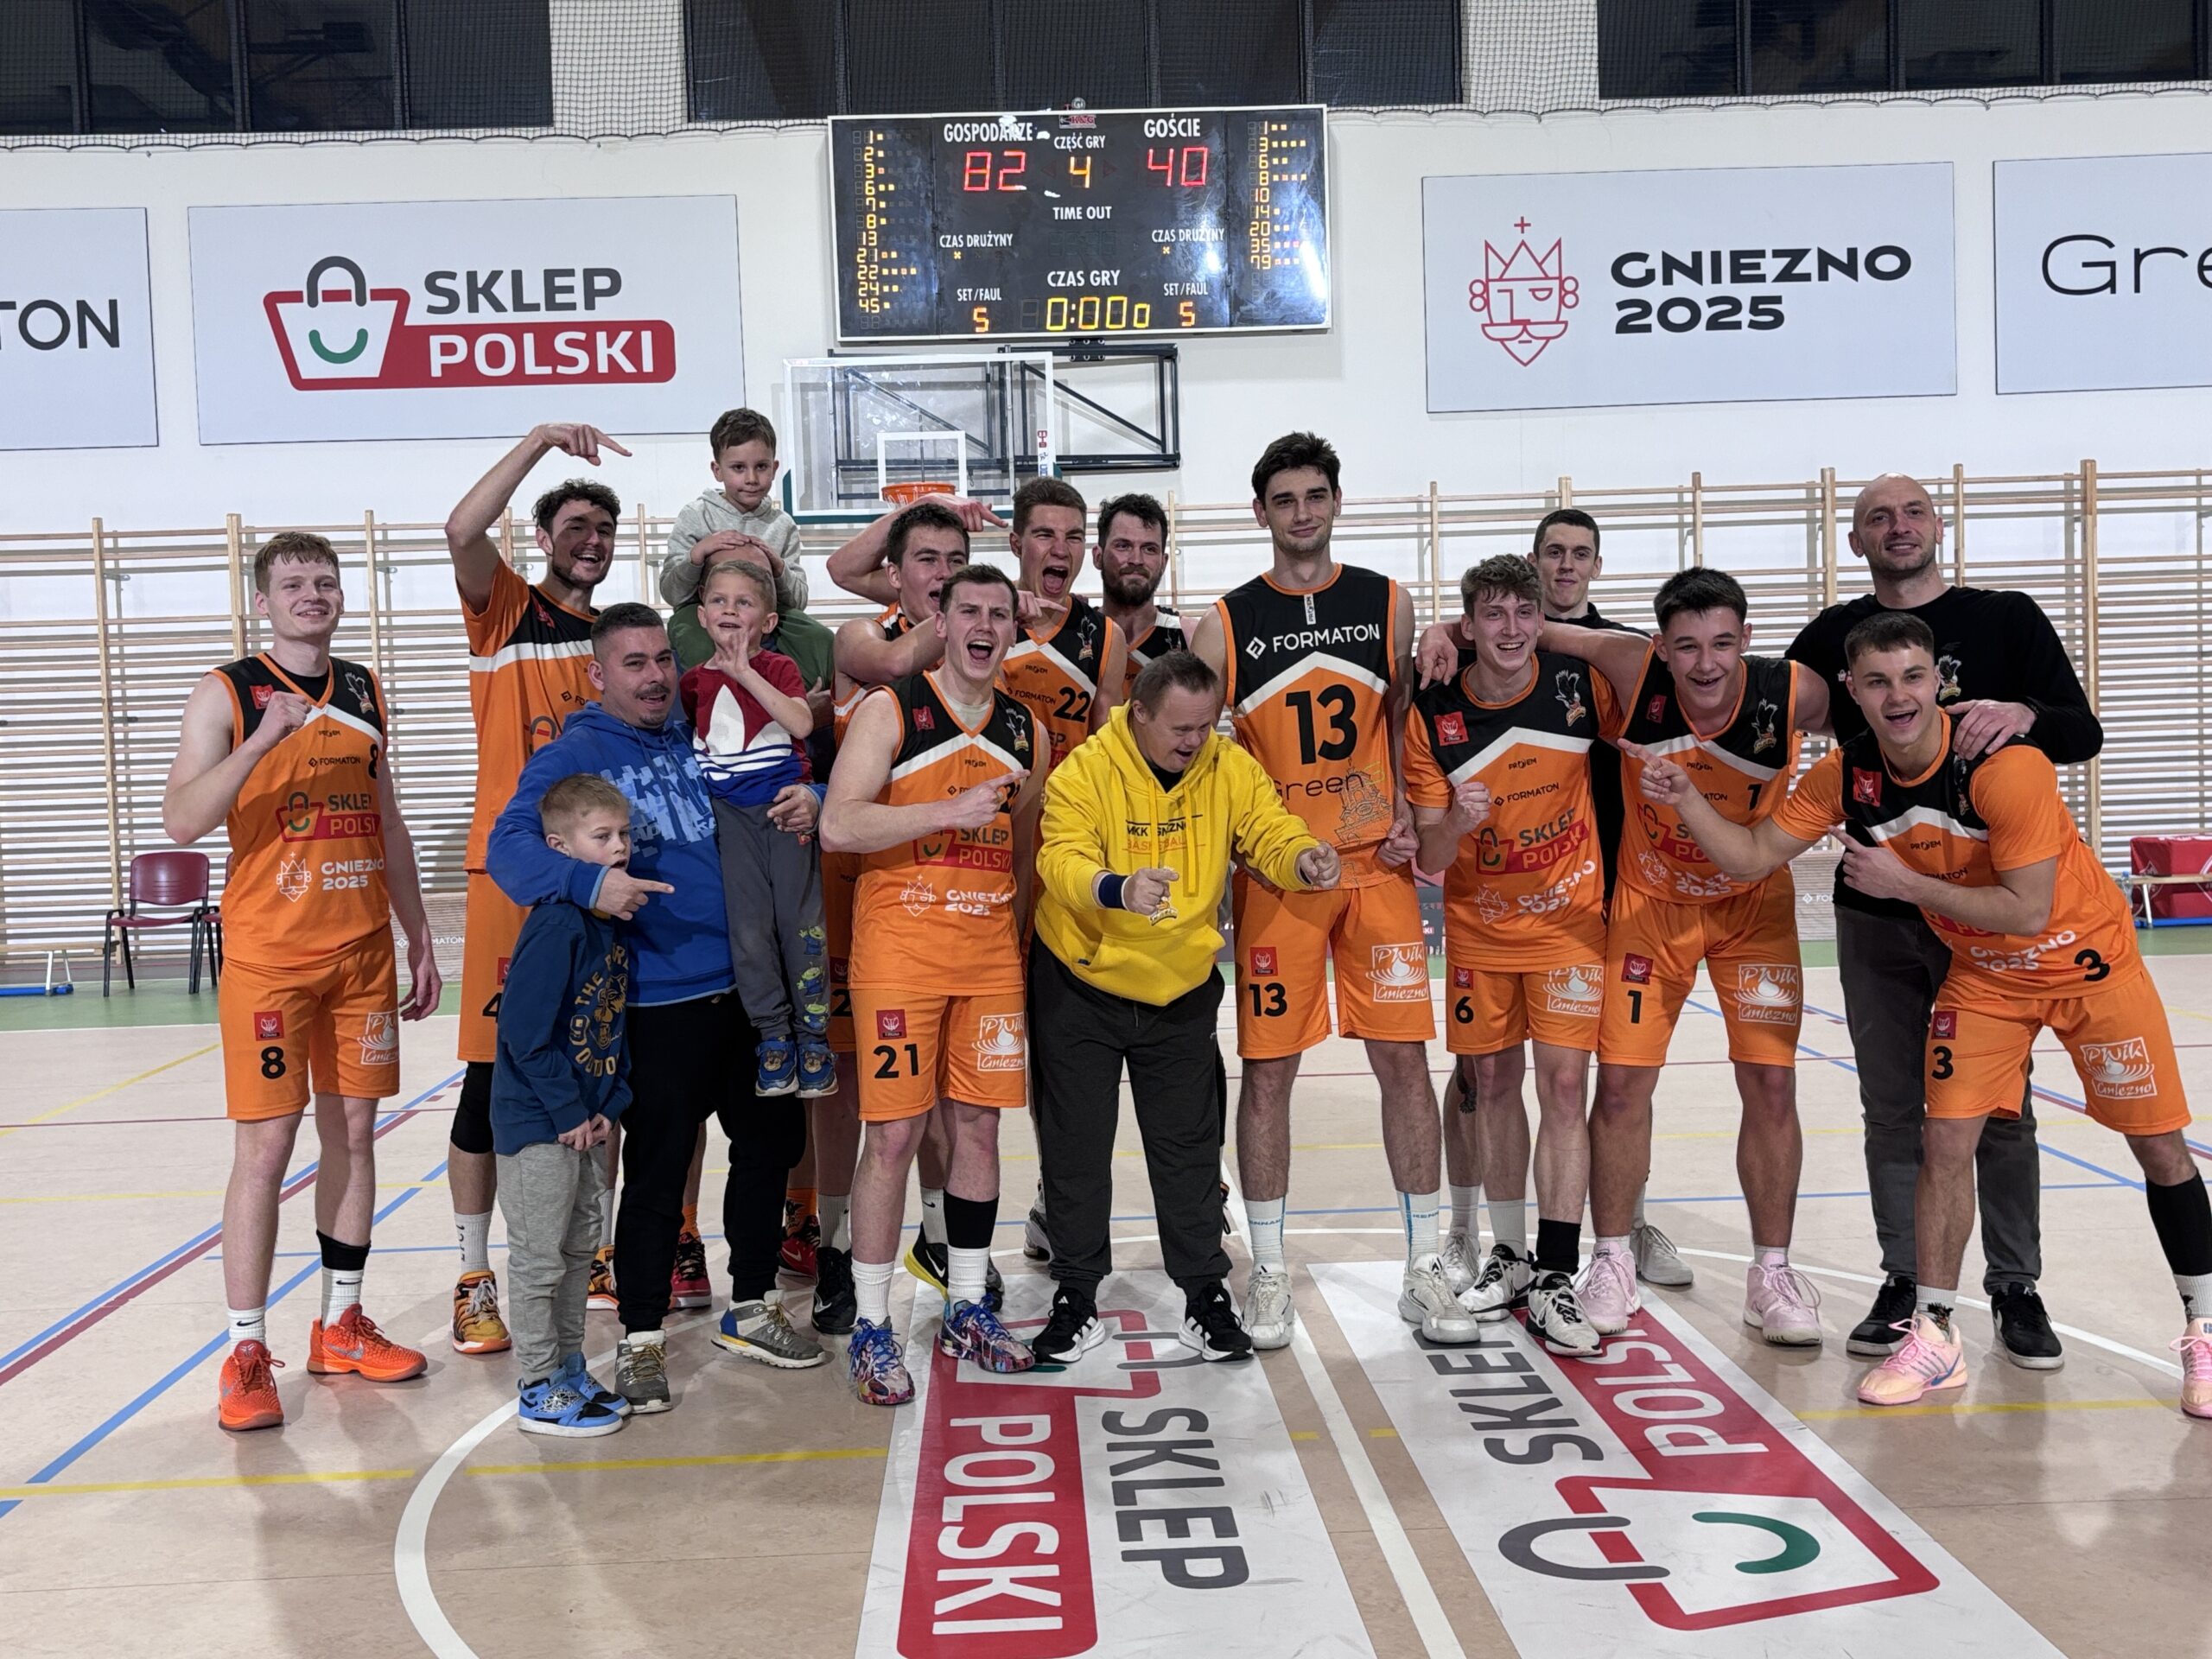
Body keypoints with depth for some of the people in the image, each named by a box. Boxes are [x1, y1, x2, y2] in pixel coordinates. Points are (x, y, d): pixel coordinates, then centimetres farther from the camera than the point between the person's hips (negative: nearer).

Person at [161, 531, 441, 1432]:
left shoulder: (366, 691, 12)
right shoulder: (227, 693, -2)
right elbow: (181, 820, -14)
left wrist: (419, 940, 15)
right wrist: (262, 739, -27)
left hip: (364, 950, 5)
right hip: (268, 956, -5)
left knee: (353, 1131, 9)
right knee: (265, 1147, -4)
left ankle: (341, 1325, 22)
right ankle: (246, 1355, 6)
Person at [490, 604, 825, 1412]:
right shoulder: (573, 755, -5)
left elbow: (784, 789, 17)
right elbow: (510, 845, -17)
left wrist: (806, 803, -8)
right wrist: (590, 880, -36)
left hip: (749, 988, 6)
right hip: (658, 1003, -6)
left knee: (772, 1139, 16)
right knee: (656, 1170, 0)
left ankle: (750, 1308, 33)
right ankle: (641, 1339, 18)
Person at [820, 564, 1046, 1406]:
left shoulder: (1026, 730, 12)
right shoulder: (889, 710, -3)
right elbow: (839, 826, -14)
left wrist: (1022, 942, 12)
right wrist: (952, 811, -20)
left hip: (991, 953, 5)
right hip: (899, 949, -5)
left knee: (978, 1126, 9)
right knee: (893, 1134, -3)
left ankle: (966, 1309, 23)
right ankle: (872, 1328, 9)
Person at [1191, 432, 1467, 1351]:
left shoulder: (1388, 604, 7)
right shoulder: (1225, 624, 1)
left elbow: (1407, 725, 14)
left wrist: (1408, 815, -1)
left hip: (1377, 864, 2)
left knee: (1403, 1056, 3)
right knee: (1268, 1064, 3)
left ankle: (1424, 1269, 15)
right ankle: (1268, 1270, 16)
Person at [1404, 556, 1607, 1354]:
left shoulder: (1581, 683, -12)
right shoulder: (1433, 713, -12)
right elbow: (1430, 857, -11)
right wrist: (1456, 822, -32)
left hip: (1569, 915, -1)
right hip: (1477, 923, 2)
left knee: (1563, 1084, -7)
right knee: (1491, 1082, 10)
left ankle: (1555, 1279, 0)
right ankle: (1510, 1255, 27)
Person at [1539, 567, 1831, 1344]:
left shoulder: (1796, 693, -23)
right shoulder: (1634, 672, -23)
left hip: (1754, 903, 0)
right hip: (1650, 900, 0)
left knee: (1771, 1084, -1)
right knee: (1621, 1081, 0)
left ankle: (1771, 1272, 16)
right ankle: (1612, 1261, 18)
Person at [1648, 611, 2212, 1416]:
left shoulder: (2005, 763, -30)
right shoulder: (1847, 774, -14)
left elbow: (2026, 910, -29)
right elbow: (1753, 855, -10)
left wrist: (1907, 883, -27)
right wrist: (1685, 798, -23)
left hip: (2088, 957, -3)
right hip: (1982, 974, 4)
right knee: (1944, 1140, -4)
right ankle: (1934, 1338, 8)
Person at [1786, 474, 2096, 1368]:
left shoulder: (2008, 620, 2)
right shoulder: (1833, 637, 7)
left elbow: (2084, 733, -3)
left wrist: (2024, 715, -24)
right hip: (1875, 910, 2)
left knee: (1999, 1107, 5)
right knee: (1893, 1110, 8)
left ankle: (2015, 1289, 17)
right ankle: (1905, 1282, 18)